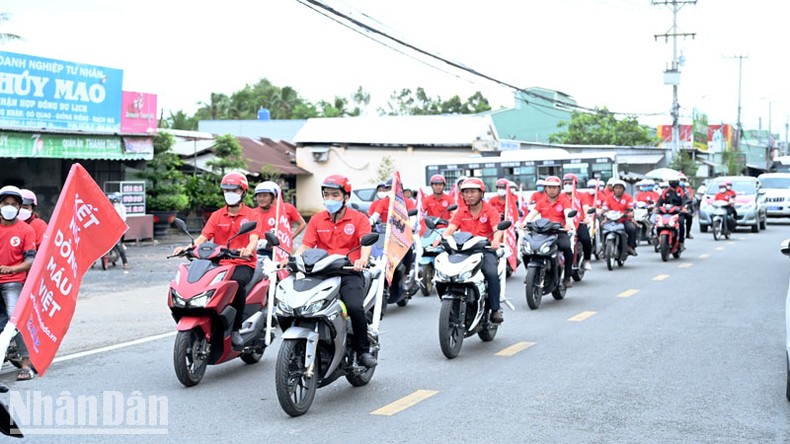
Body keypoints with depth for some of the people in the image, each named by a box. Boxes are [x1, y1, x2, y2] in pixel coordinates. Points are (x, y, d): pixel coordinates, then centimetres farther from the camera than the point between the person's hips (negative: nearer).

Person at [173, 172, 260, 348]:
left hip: (243, 263, -3)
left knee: (237, 282, -37)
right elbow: (204, 236, 3)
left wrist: (248, 249, -35)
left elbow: (254, 238, -11)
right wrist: (188, 248, -17)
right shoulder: (217, 216, 17)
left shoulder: (251, 215, 6)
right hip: (220, 263, 4)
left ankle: (236, 329, -27)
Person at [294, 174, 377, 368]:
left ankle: (363, 350, -11)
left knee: (355, 307, -29)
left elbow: (366, 243, -8)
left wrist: (363, 259, -30)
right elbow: (306, 245, 7)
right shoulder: (317, 220, 15)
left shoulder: (358, 218, 6)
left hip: (349, 273, -3)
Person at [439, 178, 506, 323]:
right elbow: (451, 228, 0)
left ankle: (495, 309, -19)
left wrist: (496, 240, -36)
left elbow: (498, 229, -12)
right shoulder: (461, 212, 14)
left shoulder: (490, 210, 4)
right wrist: (441, 238, -22)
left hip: (486, 250, -3)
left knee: (492, 273, -31)